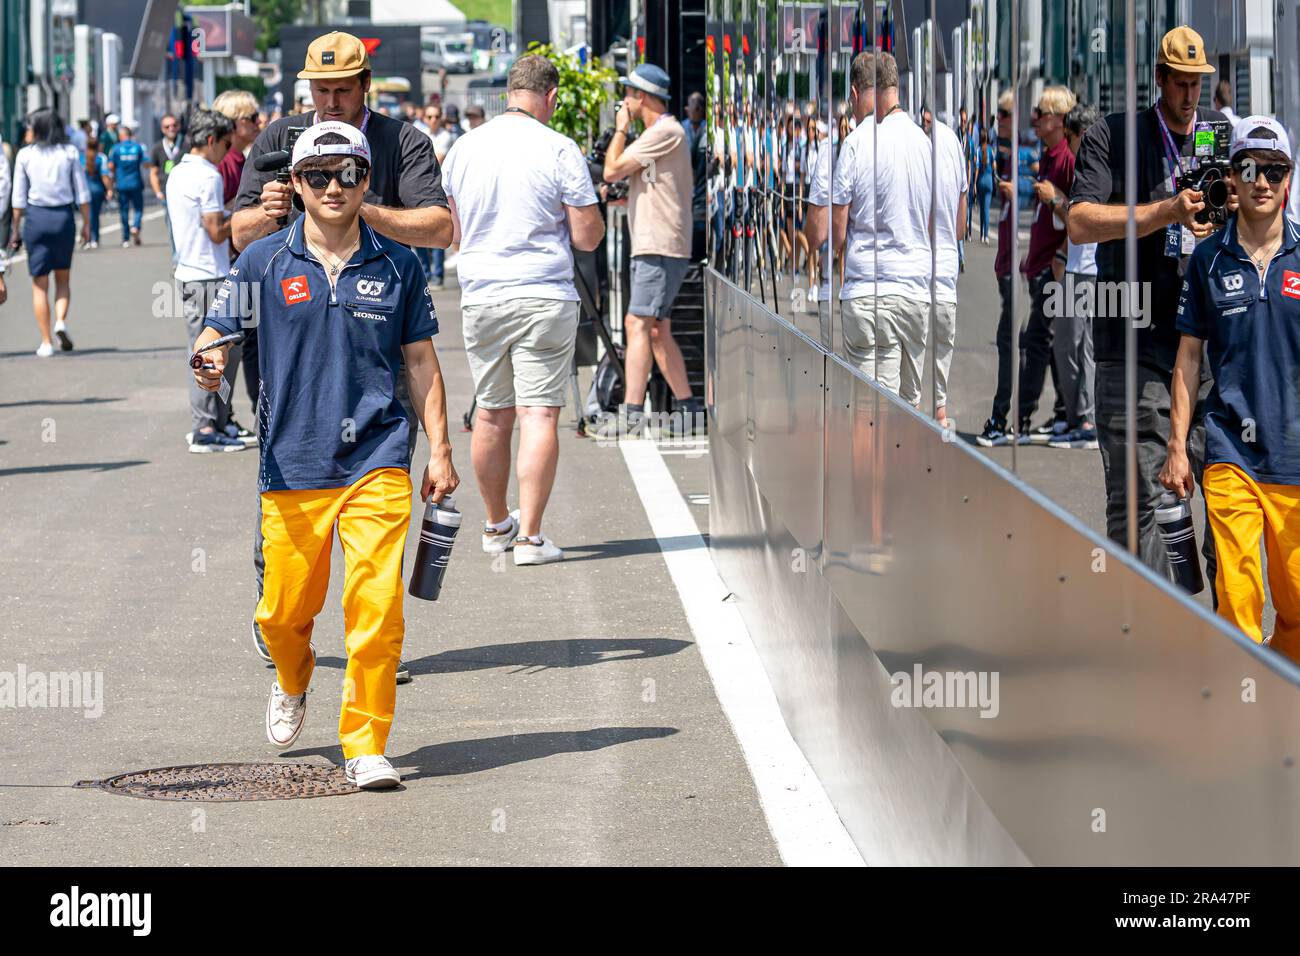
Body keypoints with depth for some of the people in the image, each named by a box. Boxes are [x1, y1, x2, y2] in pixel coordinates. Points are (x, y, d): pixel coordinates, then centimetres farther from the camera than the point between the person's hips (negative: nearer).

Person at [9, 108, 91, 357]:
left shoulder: (25, 155, -3)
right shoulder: (70, 152, -1)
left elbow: (19, 197, -2)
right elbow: (82, 192, 0)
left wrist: (16, 227, 6)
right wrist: (86, 223, 7)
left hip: (35, 216, -1)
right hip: (64, 216, 1)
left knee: (39, 283, 6)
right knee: (63, 278, 16)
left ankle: (46, 342, 3)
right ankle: (61, 321, -9)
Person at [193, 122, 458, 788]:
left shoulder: (396, 265, 7)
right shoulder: (264, 262, 4)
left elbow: (422, 361, 13)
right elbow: (217, 336, 5)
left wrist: (439, 450, 8)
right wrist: (209, 368, -19)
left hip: (376, 464, 0)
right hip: (291, 465, 1)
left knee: (376, 609, -11)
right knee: (284, 613, 7)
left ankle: (365, 746, 0)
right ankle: (293, 685, 41)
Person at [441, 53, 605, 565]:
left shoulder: (464, 148, 5)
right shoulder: (559, 151, -8)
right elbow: (588, 236, -8)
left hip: (481, 296, 4)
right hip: (544, 298, -4)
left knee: (492, 414, 15)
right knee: (539, 413, -4)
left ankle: (497, 525, 29)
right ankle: (530, 536, -9)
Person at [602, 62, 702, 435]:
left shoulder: (666, 132, -12)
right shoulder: (658, 133, 21)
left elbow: (612, 170, -14)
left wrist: (621, 129, -1)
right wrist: (626, 195, 13)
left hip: (661, 248, -11)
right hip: (649, 247, 11)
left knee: (638, 324, -16)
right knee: (658, 330, 13)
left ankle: (633, 414, -23)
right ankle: (688, 408, 17)